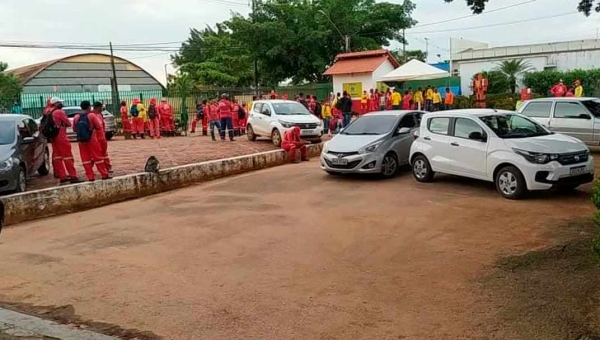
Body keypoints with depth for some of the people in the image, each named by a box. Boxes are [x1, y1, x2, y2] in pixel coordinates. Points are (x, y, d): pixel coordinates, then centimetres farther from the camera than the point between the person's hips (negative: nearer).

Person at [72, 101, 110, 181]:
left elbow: (74, 129, 10)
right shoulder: (92, 115, -9)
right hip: (91, 139, -3)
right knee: (98, 157, 4)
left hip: (81, 141, 3)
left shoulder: (76, 117, 1)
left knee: (85, 158, 7)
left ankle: (90, 176, 6)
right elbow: (99, 127, -5)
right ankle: (104, 175, 8)